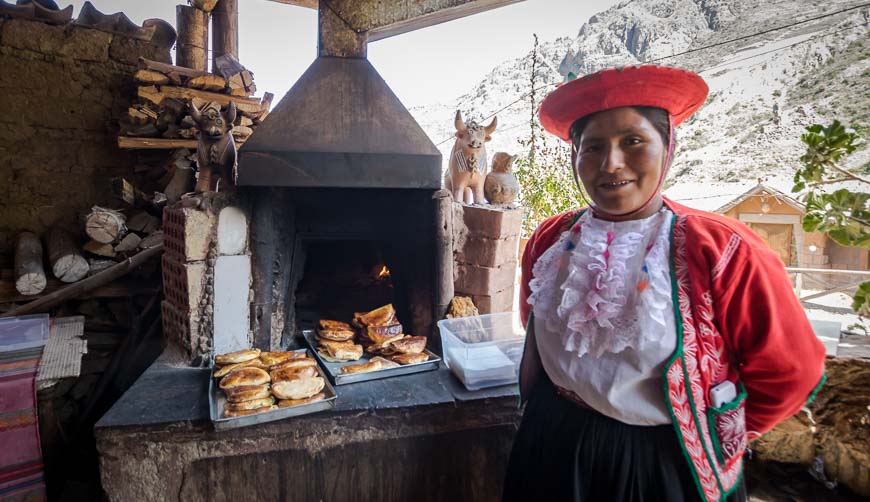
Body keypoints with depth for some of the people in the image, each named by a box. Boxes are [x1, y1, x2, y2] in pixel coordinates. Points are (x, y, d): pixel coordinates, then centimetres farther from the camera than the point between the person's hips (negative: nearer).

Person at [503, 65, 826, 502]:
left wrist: (713, 439, 0)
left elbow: (789, 374, -8)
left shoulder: (722, 251, -19)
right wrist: (534, 413, 12)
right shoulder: (550, 239, -7)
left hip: (664, 466, -3)